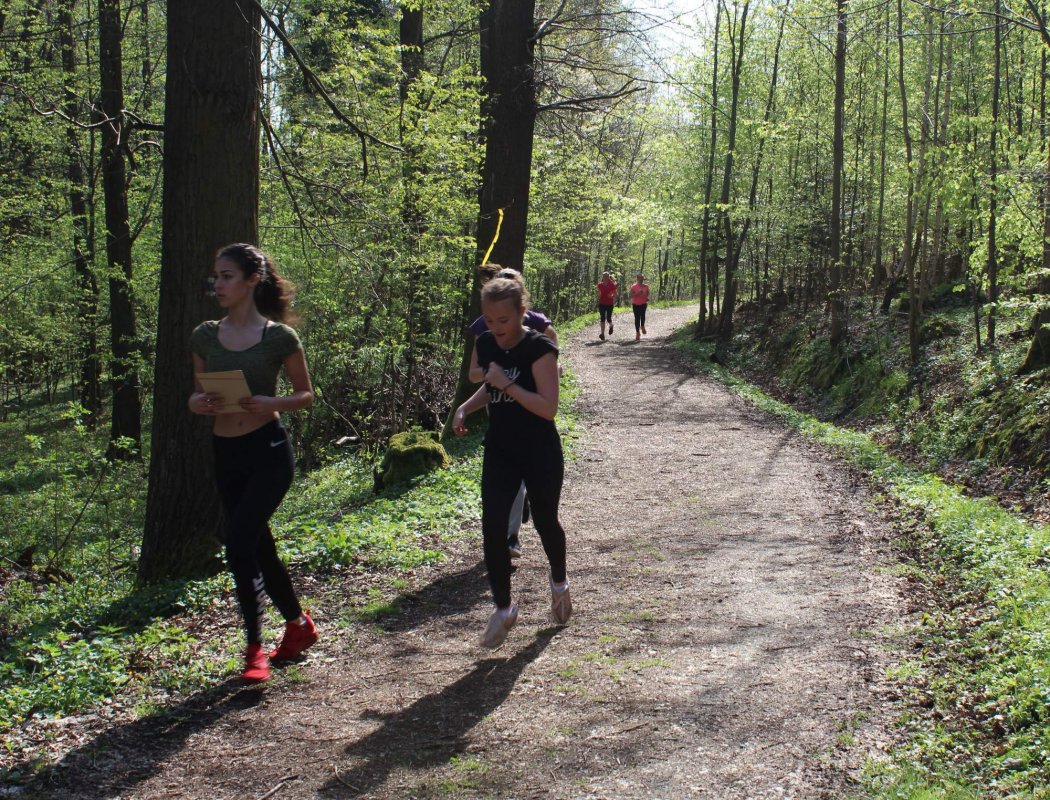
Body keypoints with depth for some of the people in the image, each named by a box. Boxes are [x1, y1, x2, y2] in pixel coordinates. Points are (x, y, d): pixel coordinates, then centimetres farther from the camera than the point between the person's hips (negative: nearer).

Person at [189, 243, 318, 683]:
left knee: (239, 544, -17)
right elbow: (196, 395, 13)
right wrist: (202, 403, -10)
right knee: (259, 547, 14)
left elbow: (305, 393, 1)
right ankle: (299, 625, 35)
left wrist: (271, 404, -18)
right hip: (225, 453, 6)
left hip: (268, 451, -6)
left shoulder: (279, 336, -7)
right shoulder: (204, 336, 6)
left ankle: (255, 648, -5)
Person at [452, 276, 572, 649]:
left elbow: (548, 407, -23)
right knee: (492, 526, -6)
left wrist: (507, 384, -27)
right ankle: (503, 608, 8)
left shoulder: (539, 348, -18)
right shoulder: (486, 344, 1)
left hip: (540, 453, -5)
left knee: (544, 521, 13)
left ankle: (559, 583, 42)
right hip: (500, 450, 5)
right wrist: (466, 408, 2)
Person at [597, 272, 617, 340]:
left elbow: (615, 294, 0)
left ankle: (611, 326, 40)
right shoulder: (600, 285, 4)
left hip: (609, 304, -2)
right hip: (602, 303, 2)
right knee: (602, 319, -8)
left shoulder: (612, 285, -5)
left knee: (608, 319, 3)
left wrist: (612, 296, -19)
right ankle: (602, 334, -12)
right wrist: (598, 301, 10)